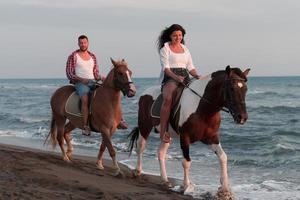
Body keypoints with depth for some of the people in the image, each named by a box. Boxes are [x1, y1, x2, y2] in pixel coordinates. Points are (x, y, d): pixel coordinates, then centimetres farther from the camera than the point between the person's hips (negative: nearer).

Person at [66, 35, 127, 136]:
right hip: (80, 83, -5)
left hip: (93, 82, 5)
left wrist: (103, 78, -3)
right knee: (85, 98, -36)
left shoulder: (92, 56, 18)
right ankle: (85, 126, -39)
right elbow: (69, 73, -2)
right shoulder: (73, 56, 4)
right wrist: (81, 79, -17)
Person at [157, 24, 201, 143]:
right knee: (168, 98, -35)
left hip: (185, 77, 6)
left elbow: (190, 67, 18)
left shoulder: (185, 49, 21)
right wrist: (176, 77, -24)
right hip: (170, 78, -6)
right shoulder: (165, 49, 4)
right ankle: (163, 132, -35)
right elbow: (166, 68, -7)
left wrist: (197, 76, -4)